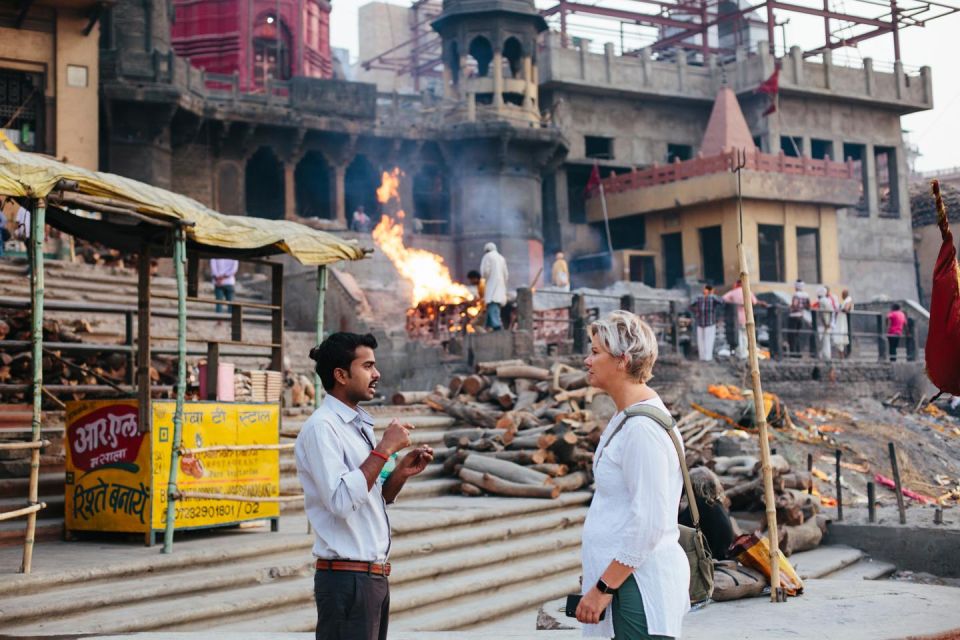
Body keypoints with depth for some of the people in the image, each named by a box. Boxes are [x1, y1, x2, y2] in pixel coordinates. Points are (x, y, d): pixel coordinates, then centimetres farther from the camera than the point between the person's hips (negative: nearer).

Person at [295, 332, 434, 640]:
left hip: (375, 576, 9)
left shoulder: (361, 425, 14)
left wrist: (402, 473, 4)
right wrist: (385, 449, -19)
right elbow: (341, 500, -25)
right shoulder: (321, 427, -13)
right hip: (347, 578, -9)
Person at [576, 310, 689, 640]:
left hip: (639, 584, -10)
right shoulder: (626, 418, 12)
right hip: (627, 579, 10)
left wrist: (603, 588, -19)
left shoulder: (642, 428, -20)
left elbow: (648, 524, -23)